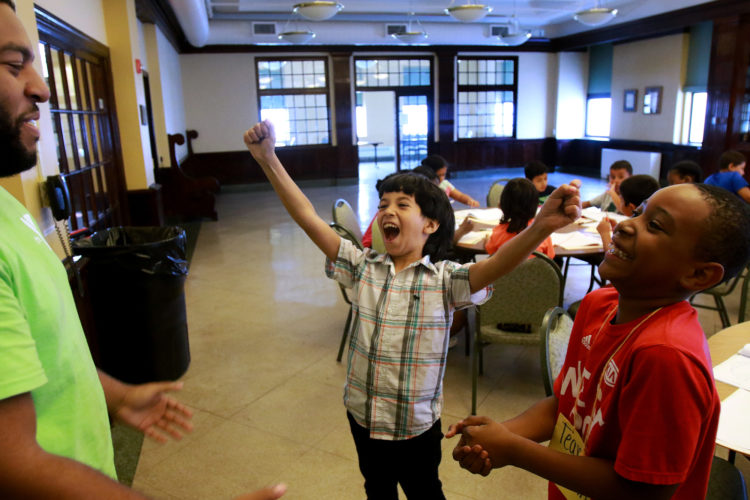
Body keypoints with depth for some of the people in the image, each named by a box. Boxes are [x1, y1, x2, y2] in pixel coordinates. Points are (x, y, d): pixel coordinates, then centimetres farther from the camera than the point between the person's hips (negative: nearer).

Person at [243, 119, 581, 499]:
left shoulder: (444, 279, -16)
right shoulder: (364, 267, -8)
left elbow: (497, 264, -34)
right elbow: (309, 218, -13)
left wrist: (540, 227, -53)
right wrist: (268, 159, -20)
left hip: (416, 425, -3)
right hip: (362, 416, 3)